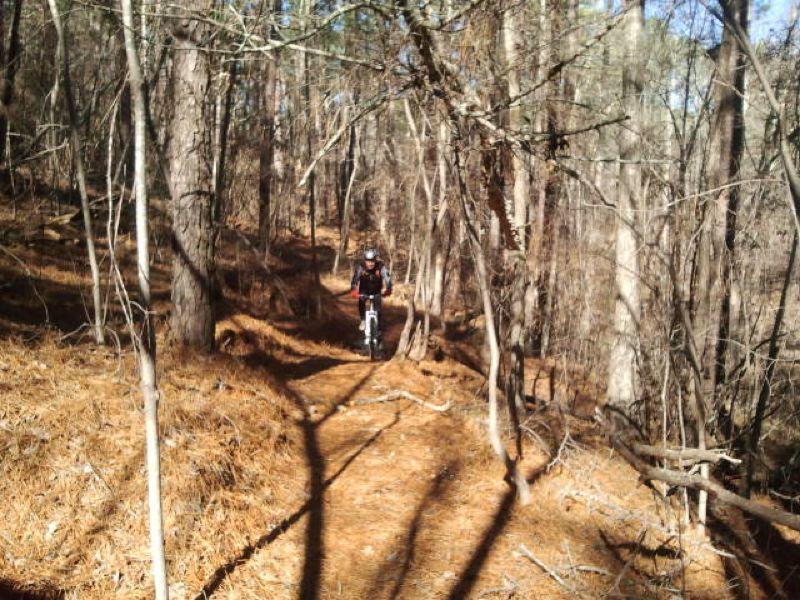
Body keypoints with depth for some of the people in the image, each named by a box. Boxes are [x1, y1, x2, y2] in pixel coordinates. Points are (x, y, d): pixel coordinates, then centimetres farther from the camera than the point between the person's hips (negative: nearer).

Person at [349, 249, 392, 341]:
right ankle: (363, 320, -5)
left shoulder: (381, 267, -27)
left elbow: (387, 278, -36)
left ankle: (379, 332, 2)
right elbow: (355, 280, -33)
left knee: (378, 310, -11)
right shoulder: (360, 267, -26)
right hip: (364, 291, 1)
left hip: (376, 291, 0)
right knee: (361, 301, -27)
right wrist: (353, 291, -49)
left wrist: (387, 290, -53)